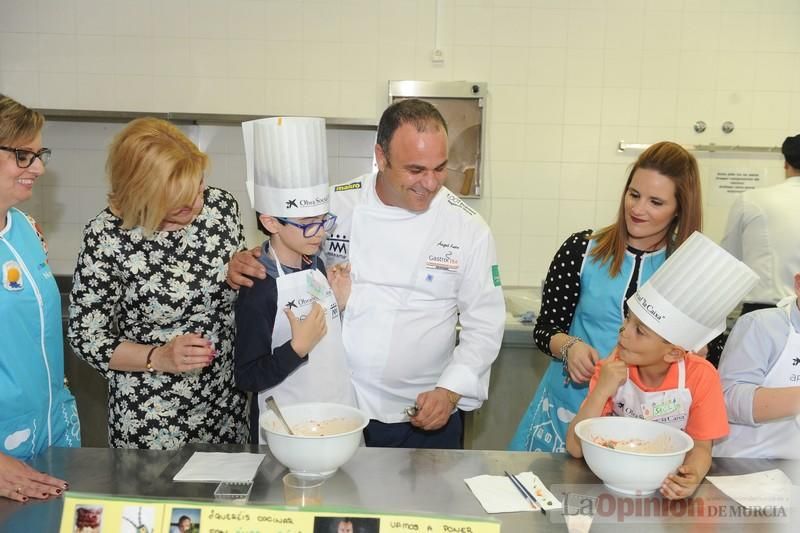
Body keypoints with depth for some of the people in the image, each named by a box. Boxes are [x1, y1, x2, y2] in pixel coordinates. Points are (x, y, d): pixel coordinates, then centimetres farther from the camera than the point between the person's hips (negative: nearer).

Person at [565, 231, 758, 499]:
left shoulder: (701, 377, -15)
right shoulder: (612, 370, -13)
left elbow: (700, 447, -9)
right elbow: (575, 448, -16)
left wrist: (691, 477, -31)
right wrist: (601, 391, -27)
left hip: (666, 485, 1)